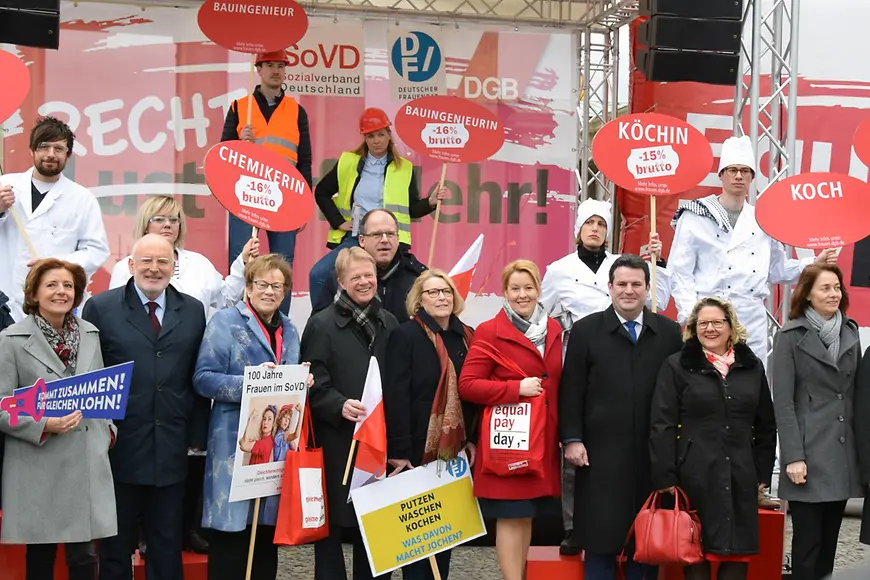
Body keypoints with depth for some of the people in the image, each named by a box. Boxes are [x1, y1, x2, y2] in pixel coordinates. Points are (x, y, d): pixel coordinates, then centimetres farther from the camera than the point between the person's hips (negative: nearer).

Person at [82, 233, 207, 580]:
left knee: (167, 546, 11)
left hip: (171, 450, 2)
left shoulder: (192, 311, 8)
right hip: (118, 447, -2)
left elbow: (199, 378, 7)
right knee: (115, 544, 9)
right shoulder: (100, 308, 0)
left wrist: (197, 436, 2)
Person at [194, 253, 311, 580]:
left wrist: (301, 382, -2)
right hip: (236, 440, -6)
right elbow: (203, 378, -11)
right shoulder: (225, 322, -3)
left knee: (268, 534, 12)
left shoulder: (289, 330, 15)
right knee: (231, 532, -3)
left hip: (278, 441, 6)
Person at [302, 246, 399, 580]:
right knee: (332, 522, 3)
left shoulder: (389, 323, 12)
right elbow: (313, 382, -8)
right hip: (337, 440, -4)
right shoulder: (322, 324, -2)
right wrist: (340, 405, -24)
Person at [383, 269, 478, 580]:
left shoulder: (467, 336, 9)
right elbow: (396, 395, -15)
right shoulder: (405, 335, -8)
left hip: (456, 449, 6)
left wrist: (473, 439, 4)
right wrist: (399, 450, -20)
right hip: (419, 448, -5)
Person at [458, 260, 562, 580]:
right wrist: (516, 389, -18)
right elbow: (467, 385, -11)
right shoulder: (489, 332, -6)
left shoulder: (554, 330, 11)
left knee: (527, 516, 11)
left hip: (543, 439, 5)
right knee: (512, 517, -3)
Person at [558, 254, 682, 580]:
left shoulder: (670, 332, 8)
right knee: (600, 535, 4)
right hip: (601, 452, -1)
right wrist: (572, 439, -6)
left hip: (652, 454, 2)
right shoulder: (585, 330, 4)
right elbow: (571, 390, 1)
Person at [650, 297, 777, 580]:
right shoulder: (677, 366, 1)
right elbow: (662, 425, -4)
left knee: (738, 552, 4)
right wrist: (665, 478, -10)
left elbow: (766, 426, 15)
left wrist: (763, 474, 8)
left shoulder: (752, 367, 11)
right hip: (694, 477, -3)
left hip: (740, 478, 3)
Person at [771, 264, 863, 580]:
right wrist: (793, 456, -14)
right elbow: (783, 402, -8)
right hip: (809, 456, -5)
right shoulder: (790, 336, -3)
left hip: (843, 456, 5)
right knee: (807, 546, -2)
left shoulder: (850, 332, 12)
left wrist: (862, 449, 7)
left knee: (828, 543, 11)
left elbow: (856, 393, 13)